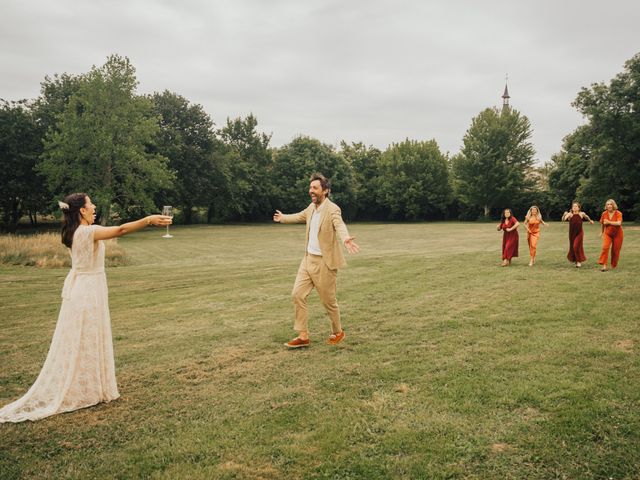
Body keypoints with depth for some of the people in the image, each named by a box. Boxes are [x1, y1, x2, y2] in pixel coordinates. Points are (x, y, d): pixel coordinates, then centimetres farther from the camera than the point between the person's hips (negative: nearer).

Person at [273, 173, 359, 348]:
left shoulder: (332, 209, -17)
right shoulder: (311, 207, 7)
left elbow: (339, 224, -38)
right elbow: (300, 216, 30)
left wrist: (346, 239, -60)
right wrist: (283, 218, 47)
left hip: (324, 263, -7)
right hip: (308, 259, 8)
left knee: (328, 301, 4)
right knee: (297, 295, 3)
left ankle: (338, 332, 29)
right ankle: (303, 336, 12)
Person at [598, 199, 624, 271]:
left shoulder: (618, 213, -15)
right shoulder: (604, 214, -5)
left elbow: (619, 223, -30)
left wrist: (609, 222, -26)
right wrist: (602, 232, 24)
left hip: (617, 234, -2)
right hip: (607, 234, 2)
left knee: (615, 250, 5)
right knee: (605, 247, -19)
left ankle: (613, 265, 23)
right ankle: (604, 265, -19)